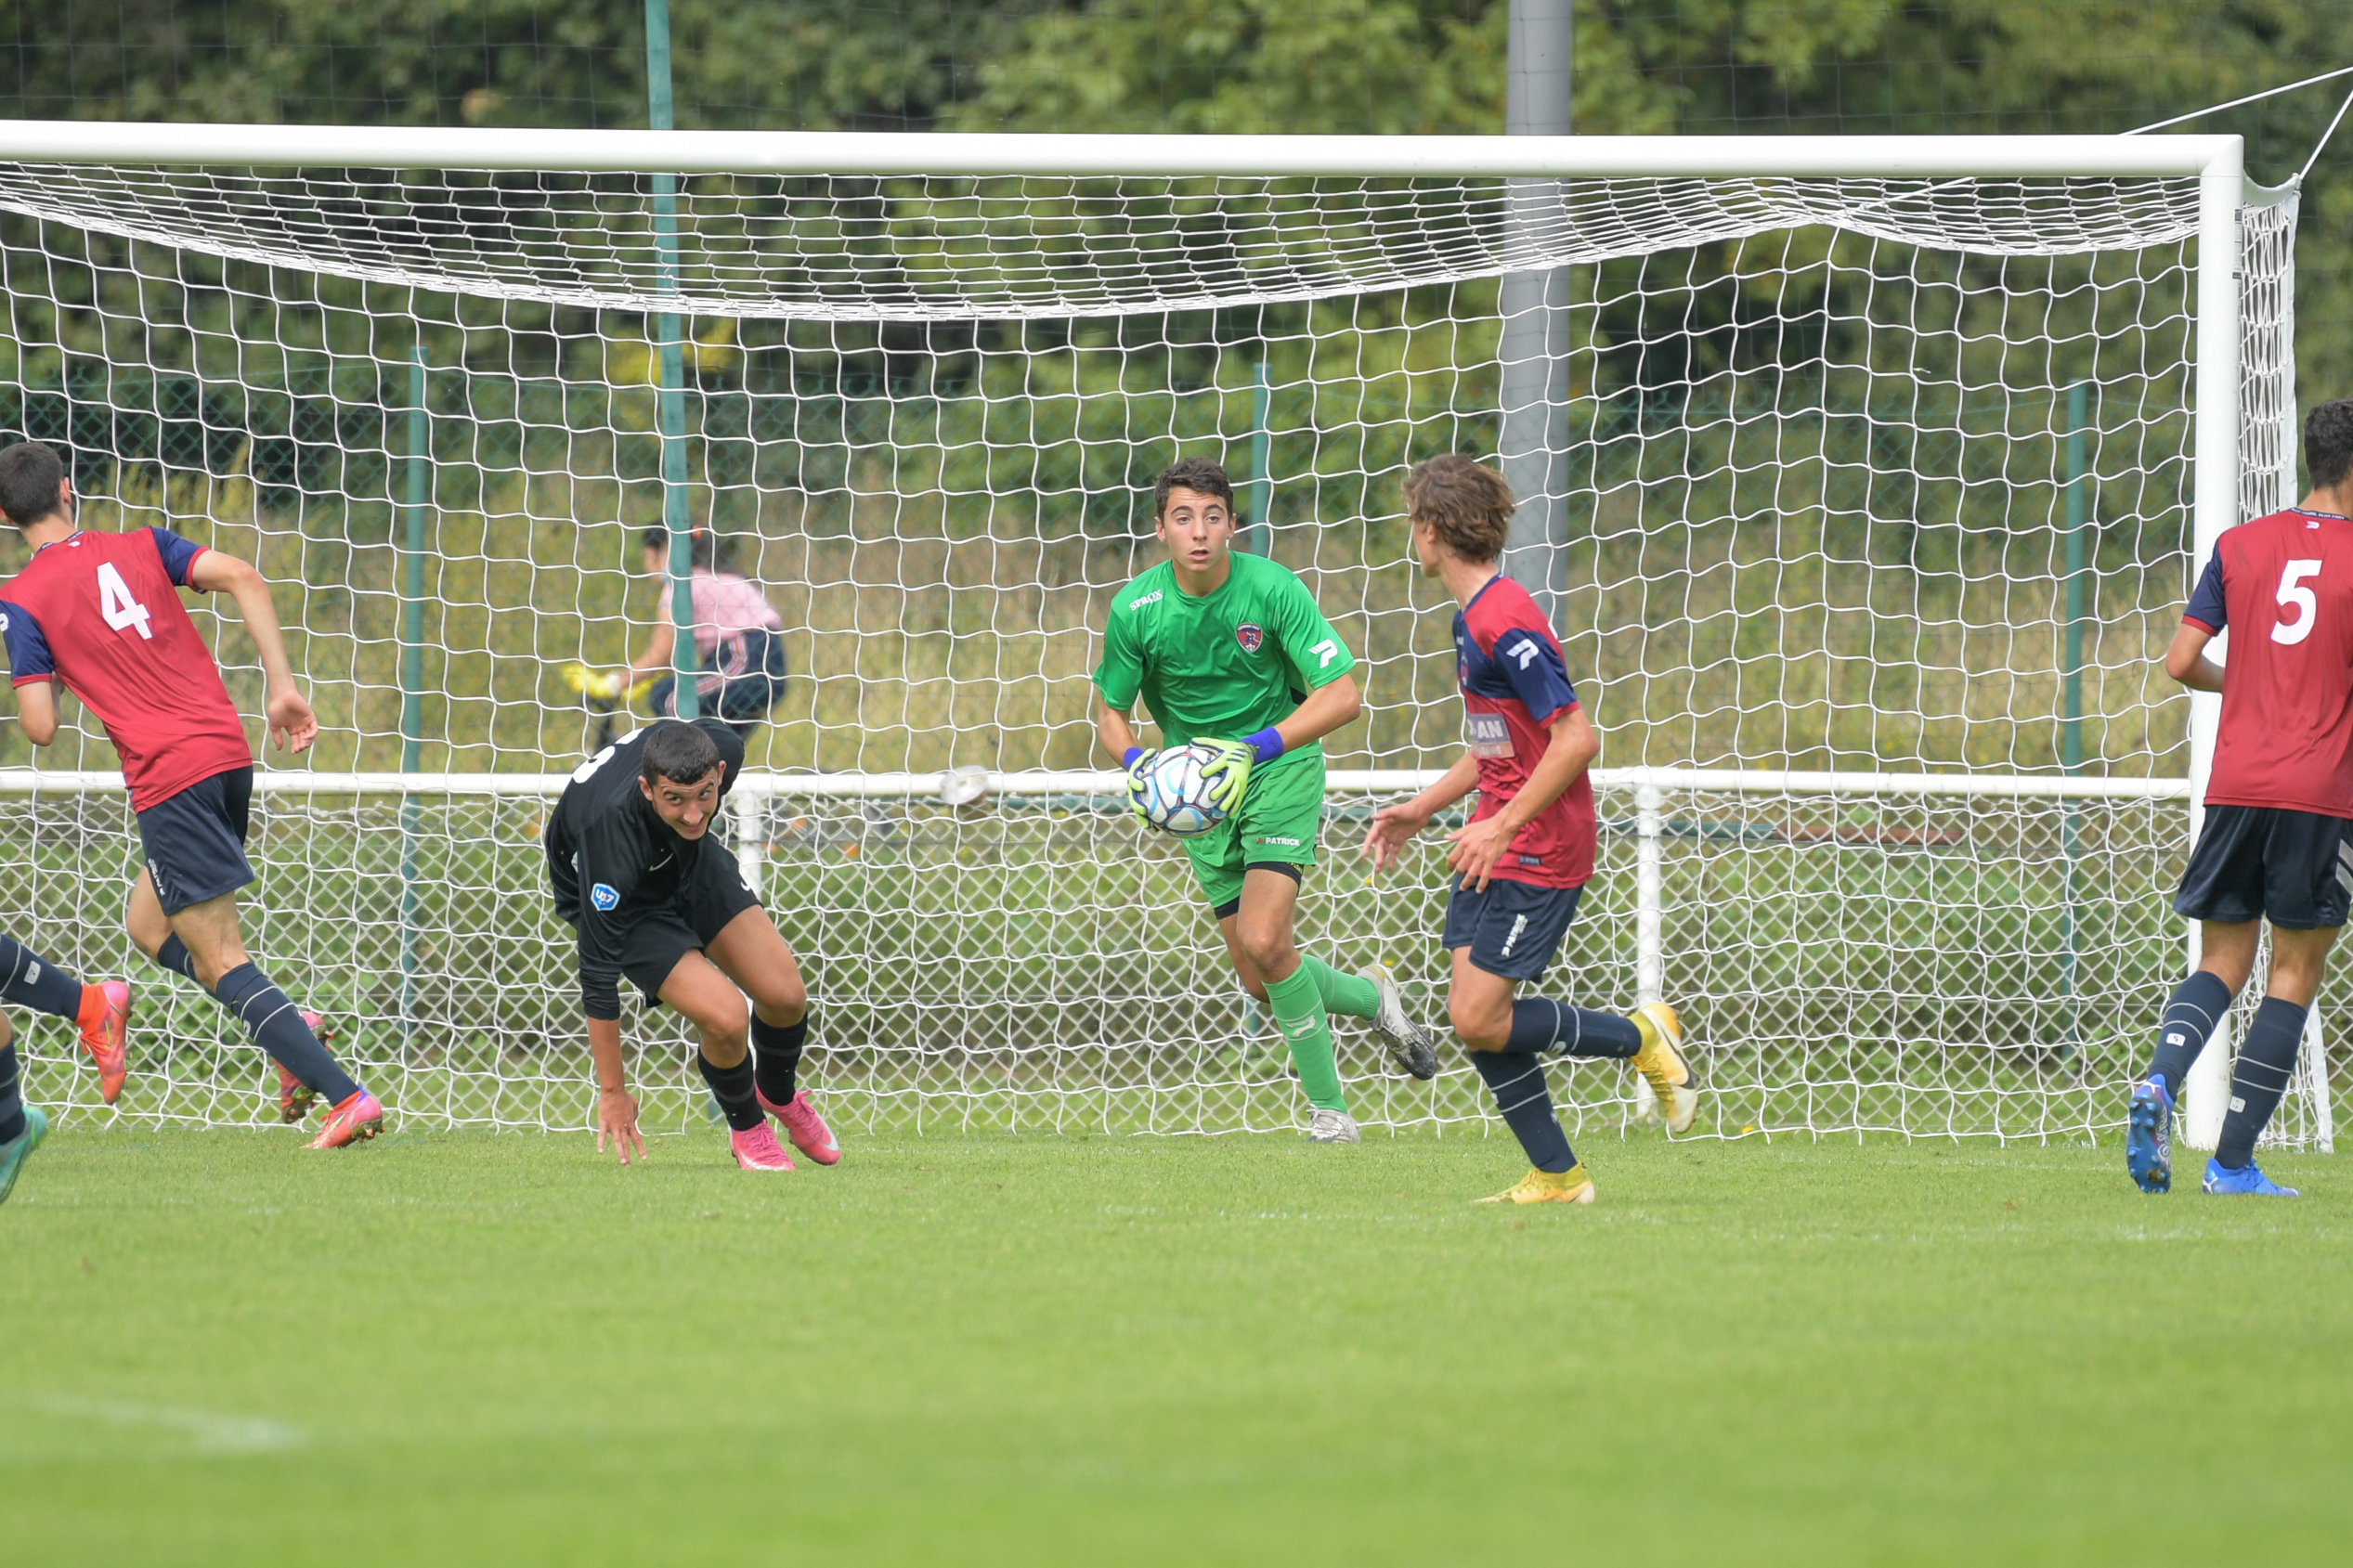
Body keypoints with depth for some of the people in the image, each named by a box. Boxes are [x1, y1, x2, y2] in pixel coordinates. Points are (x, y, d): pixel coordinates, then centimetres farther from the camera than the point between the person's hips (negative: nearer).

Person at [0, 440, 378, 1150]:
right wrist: (282, 686, 0)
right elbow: (243, 579, 0)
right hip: (229, 751, 7)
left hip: (168, 777, -7)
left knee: (221, 961, -3)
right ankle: (291, 1026, 5)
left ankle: (348, 1096, -14)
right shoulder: (140, 547, 13)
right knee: (149, 926, 23)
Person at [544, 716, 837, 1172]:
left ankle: (778, 1095, 28)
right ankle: (746, 1126, 10)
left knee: (786, 997, -6)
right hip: (619, 896, -5)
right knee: (726, 1018, -22)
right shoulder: (612, 831, -43)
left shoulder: (721, 750, -31)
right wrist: (612, 1091, -28)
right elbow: (598, 971, -34)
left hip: (690, 861, 5)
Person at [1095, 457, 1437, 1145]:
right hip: (1199, 790, 4)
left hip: (1282, 767, -4)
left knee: (1263, 941, -22)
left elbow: (1341, 697, -18)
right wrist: (1134, 761, -20)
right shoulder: (1135, 610, -10)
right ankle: (1370, 995, 34)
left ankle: (1328, 1107, -5)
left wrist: (1256, 748, -30)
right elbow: (1112, 711, 3)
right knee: (1262, 981, 2)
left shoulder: (1272, 589, -18)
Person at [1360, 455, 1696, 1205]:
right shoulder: (1474, 616, 13)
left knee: (1478, 1019, -12)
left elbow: (1576, 738, -24)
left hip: (1537, 853, -10)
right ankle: (1556, 1176, 10)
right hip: (1494, 846, 10)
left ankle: (1642, 1038, 6)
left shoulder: (1504, 622, -20)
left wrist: (1503, 827, -22)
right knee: (1475, 1016, 4)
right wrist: (1422, 808, 18)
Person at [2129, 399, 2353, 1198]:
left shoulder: (2240, 546, 7)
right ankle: (2232, 1161, 0)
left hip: (2234, 783, 4)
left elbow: (2181, 662, 5)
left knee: (2222, 962, 12)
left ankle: (2158, 1082, -17)